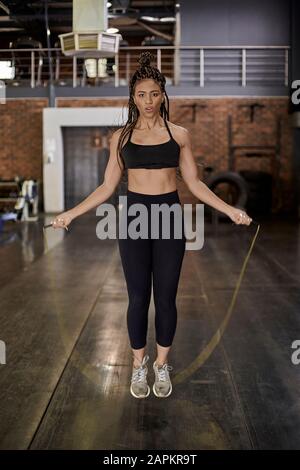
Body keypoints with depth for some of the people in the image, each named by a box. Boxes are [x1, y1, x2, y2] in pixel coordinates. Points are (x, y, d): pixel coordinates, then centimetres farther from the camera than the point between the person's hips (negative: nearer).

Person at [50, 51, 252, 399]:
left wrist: (229, 209, -3)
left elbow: (194, 183, 5)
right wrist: (72, 213, -3)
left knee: (165, 297, 6)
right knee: (138, 298, 5)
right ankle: (139, 366, 24)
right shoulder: (121, 137, 3)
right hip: (134, 217, 0)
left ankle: (162, 366, 25)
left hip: (169, 217, 0)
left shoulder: (179, 134, 3)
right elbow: (107, 186, 5)